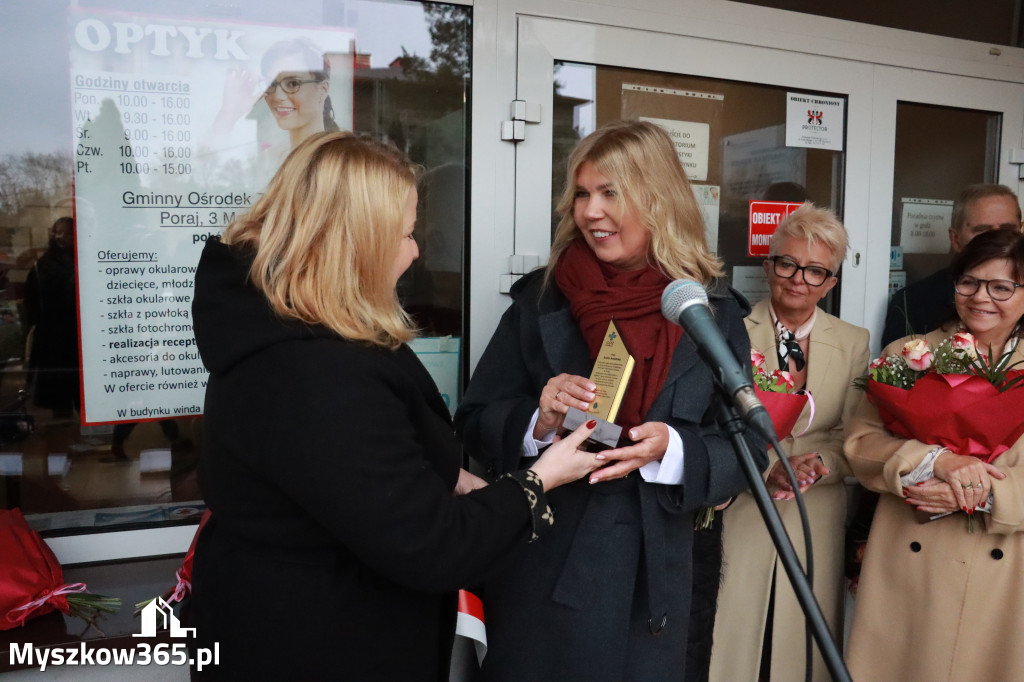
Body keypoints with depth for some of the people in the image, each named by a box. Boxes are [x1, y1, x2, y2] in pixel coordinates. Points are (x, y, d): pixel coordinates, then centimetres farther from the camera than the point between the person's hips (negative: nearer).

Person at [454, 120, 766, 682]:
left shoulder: (713, 314, -3)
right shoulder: (541, 300, -3)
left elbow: (746, 452, -3)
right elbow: (475, 425, -1)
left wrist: (672, 449, -22)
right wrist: (538, 420, -21)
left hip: (651, 582, 1)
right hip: (538, 573, 0)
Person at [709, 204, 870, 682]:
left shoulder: (853, 343, 7)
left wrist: (816, 463, -15)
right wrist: (770, 468, -21)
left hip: (817, 523, 3)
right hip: (741, 517, -2)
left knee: (803, 643, 10)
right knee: (733, 642, 3)